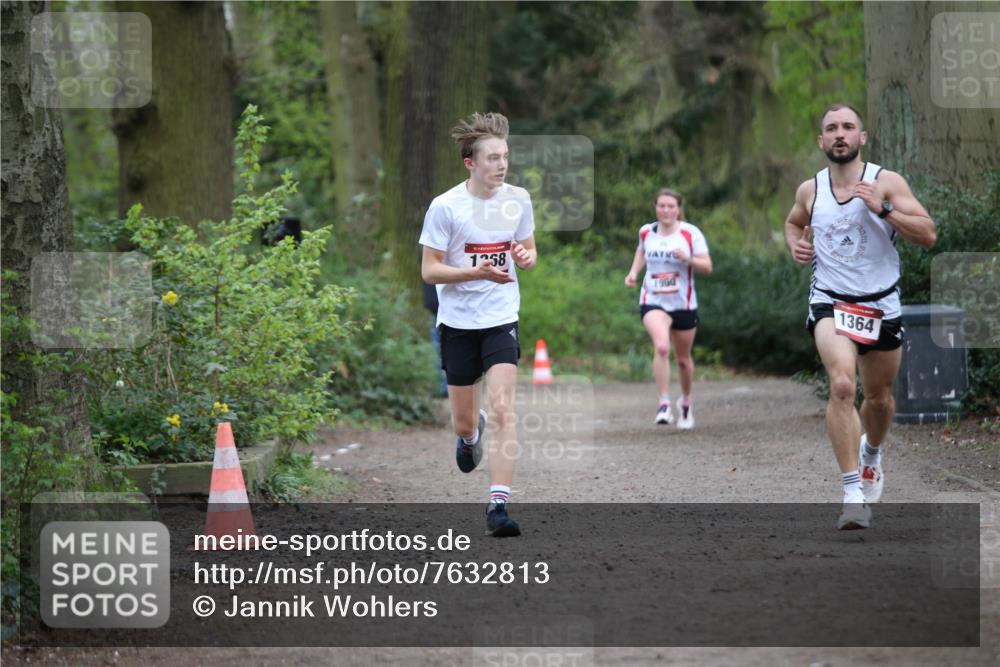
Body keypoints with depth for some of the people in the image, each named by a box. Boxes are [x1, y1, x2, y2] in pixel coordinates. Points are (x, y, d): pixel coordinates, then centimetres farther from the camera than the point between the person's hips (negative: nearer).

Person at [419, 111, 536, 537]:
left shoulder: (518, 199, 0)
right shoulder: (445, 207, -11)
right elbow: (429, 270, -9)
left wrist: (526, 257, -10)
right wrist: (477, 272, -24)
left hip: (502, 320, 1)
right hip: (458, 322, -1)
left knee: (502, 409, -18)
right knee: (463, 422, 10)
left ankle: (498, 505, -19)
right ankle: (472, 432, 50)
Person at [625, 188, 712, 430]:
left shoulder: (691, 233, -7)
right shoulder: (646, 232, 2)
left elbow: (707, 267, -9)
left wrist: (688, 259, -27)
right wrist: (633, 272, 9)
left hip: (684, 304, 0)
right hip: (653, 302, 0)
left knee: (683, 358, 13)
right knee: (661, 347, -27)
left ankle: (686, 401, 40)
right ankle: (664, 404, -25)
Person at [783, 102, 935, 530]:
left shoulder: (887, 182, -6)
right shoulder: (810, 190, 2)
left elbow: (927, 235, -11)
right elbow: (793, 222, 25)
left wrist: (882, 209, -23)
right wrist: (795, 245, 3)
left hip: (881, 306, 1)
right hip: (830, 302, -1)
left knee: (879, 398, 17)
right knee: (842, 385, -26)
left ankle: (871, 453, 53)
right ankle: (853, 494, -28)